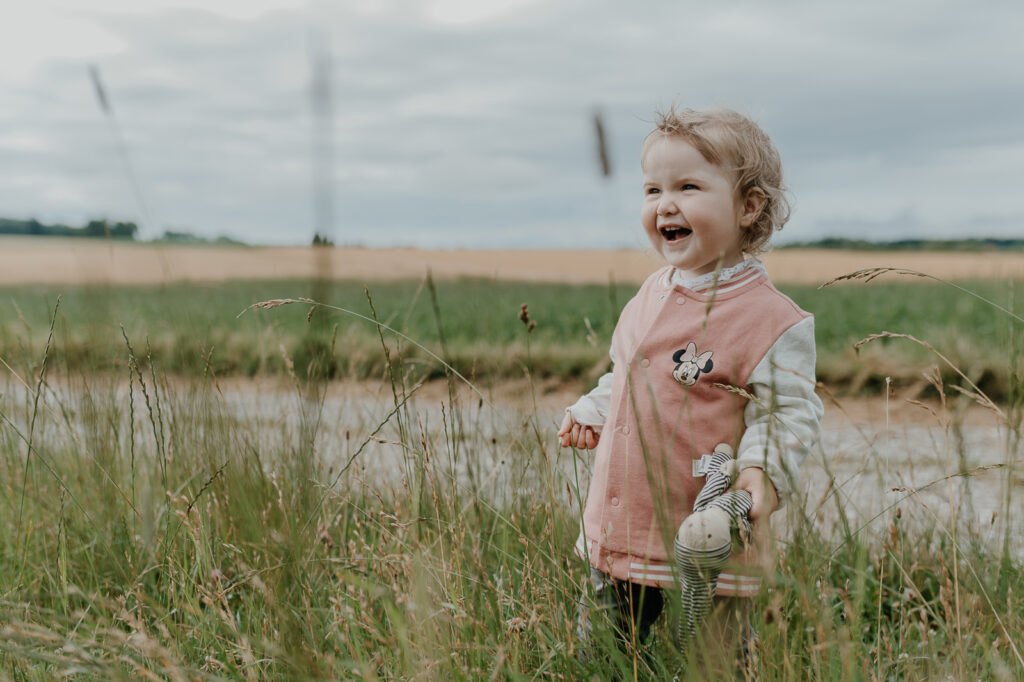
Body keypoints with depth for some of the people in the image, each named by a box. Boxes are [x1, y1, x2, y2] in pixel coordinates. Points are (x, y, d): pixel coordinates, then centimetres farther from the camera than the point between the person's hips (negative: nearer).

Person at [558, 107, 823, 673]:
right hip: (616, 534, 7)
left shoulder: (773, 320, -14)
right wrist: (591, 412, 16)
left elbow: (788, 412, -13)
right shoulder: (652, 295, 10)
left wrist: (763, 468, -29)